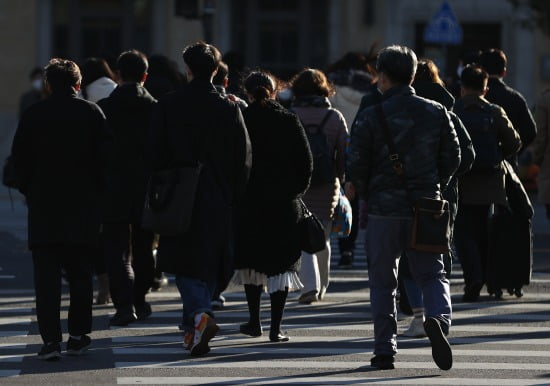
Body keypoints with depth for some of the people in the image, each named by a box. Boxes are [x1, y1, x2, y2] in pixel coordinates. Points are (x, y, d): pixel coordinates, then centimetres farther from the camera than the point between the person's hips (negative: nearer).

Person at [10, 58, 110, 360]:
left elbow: (19, 157, 0)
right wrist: (96, 192, 9)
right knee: (80, 272, 10)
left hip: (43, 203, -1)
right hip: (84, 206, 1)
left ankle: (50, 339, -9)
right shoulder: (92, 113, 0)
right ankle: (78, 336, 10)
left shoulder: (33, 114, 0)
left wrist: (29, 192, 11)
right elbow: (104, 157, -1)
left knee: (46, 275, -1)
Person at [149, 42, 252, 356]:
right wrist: (232, 197, 9)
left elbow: (156, 154, -2)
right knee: (208, 264, 13)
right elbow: (244, 161, -1)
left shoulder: (168, 106, -5)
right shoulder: (230, 110, -3)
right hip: (218, 201, 2)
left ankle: (200, 316, -21)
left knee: (185, 263, 3)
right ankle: (194, 330, 18)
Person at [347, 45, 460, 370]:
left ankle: (385, 351, 7)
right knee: (432, 274, 8)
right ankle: (439, 318, -23)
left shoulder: (371, 116, -8)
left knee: (383, 282, 9)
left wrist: (357, 188, 13)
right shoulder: (437, 113, 3)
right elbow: (453, 157, 6)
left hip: (383, 209, -2)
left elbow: (357, 163, -8)